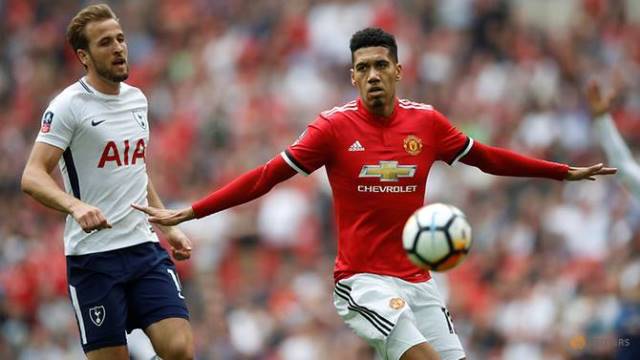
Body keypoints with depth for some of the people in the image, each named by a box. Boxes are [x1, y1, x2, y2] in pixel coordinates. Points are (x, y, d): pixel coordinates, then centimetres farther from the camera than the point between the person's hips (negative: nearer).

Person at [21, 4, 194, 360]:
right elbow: (32, 177, -16)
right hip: (93, 256, -5)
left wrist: (169, 227, 20)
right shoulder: (69, 106, -8)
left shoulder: (137, 99, 13)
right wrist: (76, 206, -34)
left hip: (145, 247, 5)